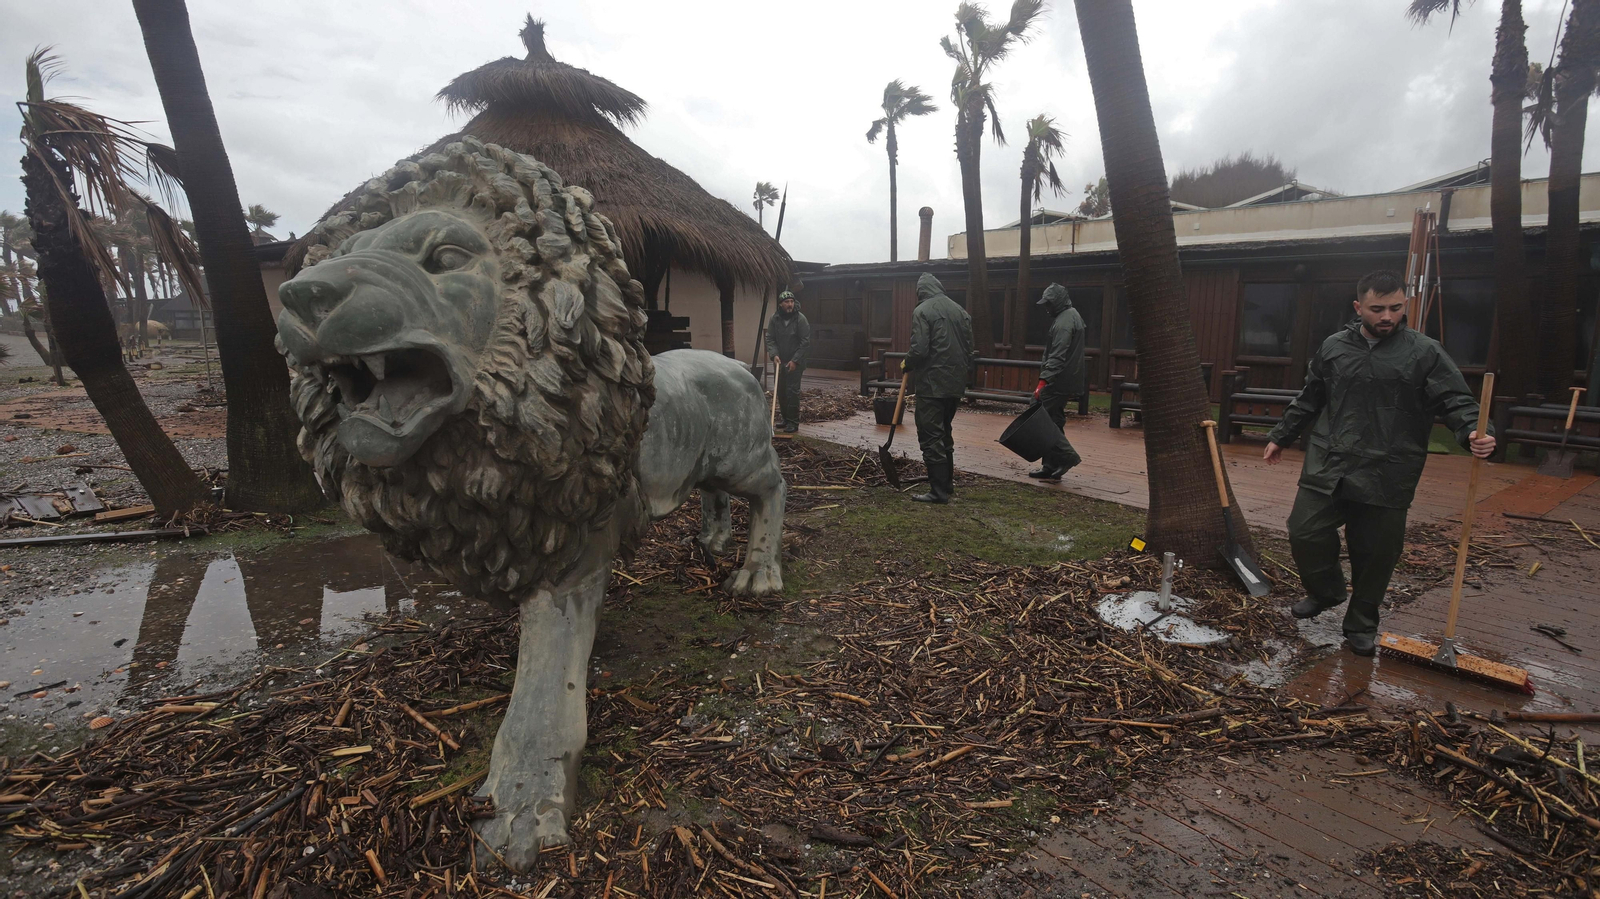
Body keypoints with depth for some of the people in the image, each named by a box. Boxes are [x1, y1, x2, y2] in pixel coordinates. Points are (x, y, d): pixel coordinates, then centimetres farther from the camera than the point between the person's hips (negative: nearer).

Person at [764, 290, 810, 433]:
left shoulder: (800, 319, -11)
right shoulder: (775, 319, 0)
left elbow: (805, 342, -11)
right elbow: (770, 339, 1)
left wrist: (795, 360, -15)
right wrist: (774, 355, -15)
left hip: (795, 363, -5)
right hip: (779, 361, 5)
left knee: (792, 391, -9)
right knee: (780, 391, 10)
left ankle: (793, 422, -4)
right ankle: (785, 418, 24)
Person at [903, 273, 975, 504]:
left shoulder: (922, 311, -9)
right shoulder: (960, 310, 11)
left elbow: (919, 350, -18)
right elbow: (969, 349, 11)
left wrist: (907, 364, 2)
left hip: (932, 384, -7)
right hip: (955, 385, 8)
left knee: (931, 437, -3)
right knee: (945, 434, 20)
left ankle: (939, 491, -3)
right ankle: (947, 483, 28)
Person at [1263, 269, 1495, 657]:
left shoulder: (1425, 352, 1)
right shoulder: (1333, 348, 9)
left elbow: (1456, 401, -4)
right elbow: (1307, 402, 20)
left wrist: (1473, 433, -24)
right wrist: (1281, 437, 23)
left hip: (1386, 479, -2)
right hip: (1327, 468, 2)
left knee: (1375, 554, 6)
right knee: (1305, 533, -2)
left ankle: (1362, 625, 25)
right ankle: (1325, 592, 27)